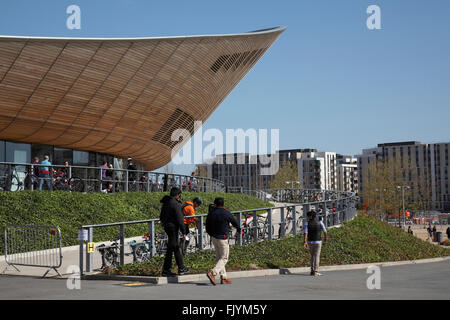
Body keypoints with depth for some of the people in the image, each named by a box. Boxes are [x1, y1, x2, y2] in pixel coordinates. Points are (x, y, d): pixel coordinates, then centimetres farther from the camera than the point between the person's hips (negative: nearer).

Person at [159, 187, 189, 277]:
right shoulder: (175, 204, -16)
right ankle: (166, 270, 3)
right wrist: (184, 232, -15)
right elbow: (180, 219, -19)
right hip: (173, 228, -9)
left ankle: (181, 268, 18)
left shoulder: (165, 203, 11)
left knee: (176, 248, 14)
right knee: (170, 249, -2)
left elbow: (161, 217, 20)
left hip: (166, 227, 9)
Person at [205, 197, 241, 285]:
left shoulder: (211, 213, 1)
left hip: (214, 238, 6)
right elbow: (235, 223, 3)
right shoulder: (226, 213, -12)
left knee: (219, 257, 12)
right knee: (224, 258, -1)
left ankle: (223, 278, 13)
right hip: (223, 238, -6)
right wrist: (239, 229, 24)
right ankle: (212, 273, -18)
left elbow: (208, 228, 7)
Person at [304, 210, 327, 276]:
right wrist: (325, 237, 24)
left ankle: (312, 270, 11)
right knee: (317, 256, 1)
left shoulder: (307, 223, -4)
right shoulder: (320, 223, -2)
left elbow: (305, 233, -14)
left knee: (312, 256, 17)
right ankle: (315, 271, -5)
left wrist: (305, 242, -20)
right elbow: (325, 231, 5)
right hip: (318, 242, -2)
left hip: (310, 242, 2)